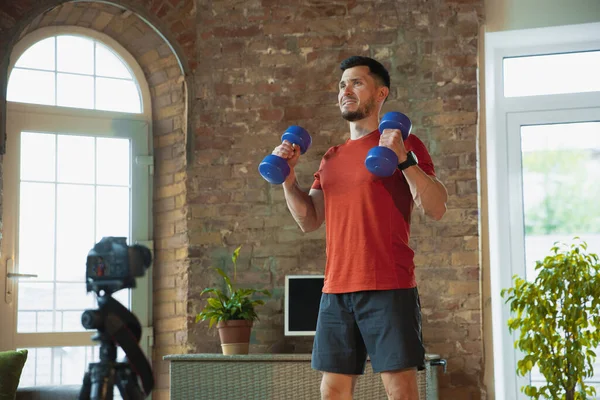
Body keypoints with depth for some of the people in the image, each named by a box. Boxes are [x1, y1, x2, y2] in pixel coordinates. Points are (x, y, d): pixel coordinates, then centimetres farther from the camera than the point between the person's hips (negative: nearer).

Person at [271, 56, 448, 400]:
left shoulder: (404, 144, 1)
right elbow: (309, 221, 17)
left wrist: (404, 160, -22)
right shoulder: (332, 157, 19)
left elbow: (437, 209, -9)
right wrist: (288, 178, 4)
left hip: (388, 288, -6)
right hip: (336, 291, 6)